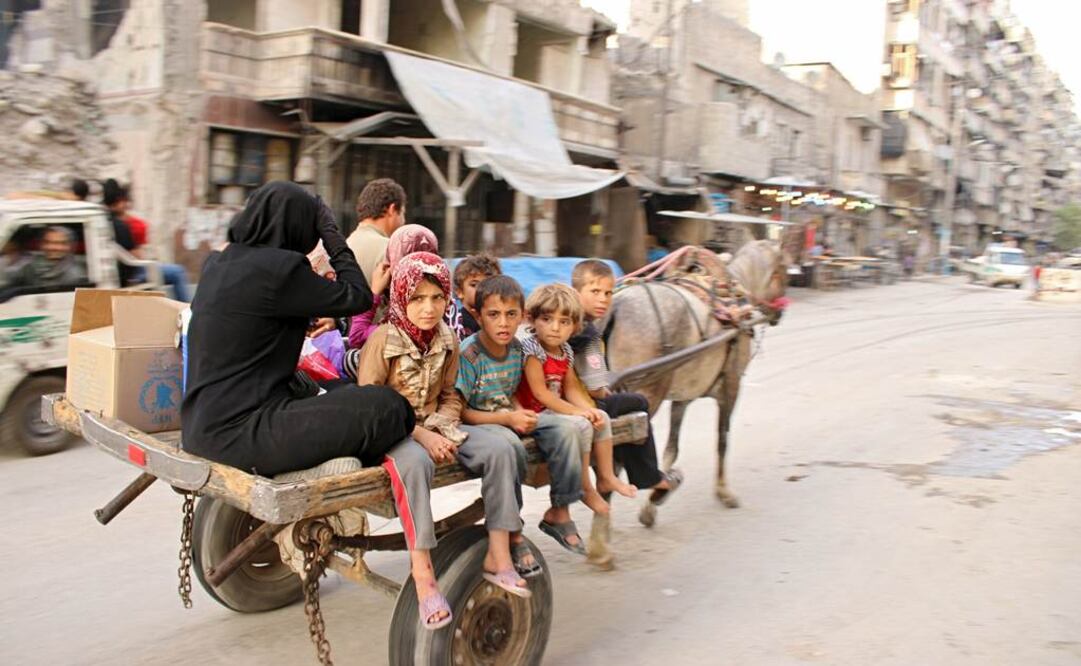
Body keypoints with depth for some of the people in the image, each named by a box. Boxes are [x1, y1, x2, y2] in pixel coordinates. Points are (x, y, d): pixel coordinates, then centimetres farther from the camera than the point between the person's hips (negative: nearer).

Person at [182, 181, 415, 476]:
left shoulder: (217, 263, 11)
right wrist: (334, 238, 2)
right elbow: (359, 297, -6)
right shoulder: (277, 267, -15)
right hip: (238, 434, -10)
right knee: (388, 407, -13)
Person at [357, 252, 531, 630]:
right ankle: (422, 572, -36)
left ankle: (498, 556, -14)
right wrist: (418, 434, -21)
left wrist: (441, 432, -9)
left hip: (434, 428, 6)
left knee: (499, 449, -17)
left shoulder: (447, 340, 5)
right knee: (414, 462, -40)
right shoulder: (383, 339, -11)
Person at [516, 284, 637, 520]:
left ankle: (606, 477, 13)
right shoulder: (531, 349, -19)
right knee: (581, 425, -25)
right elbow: (540, 393, -23)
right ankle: (585, 488, -11)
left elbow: (571, 388, 9)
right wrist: (575, 411, -22)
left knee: (602, 419, 3)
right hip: (535, 413, -9)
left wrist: (589, 409, -9)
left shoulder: (566, 351, 7)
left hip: (555, 409, 9)